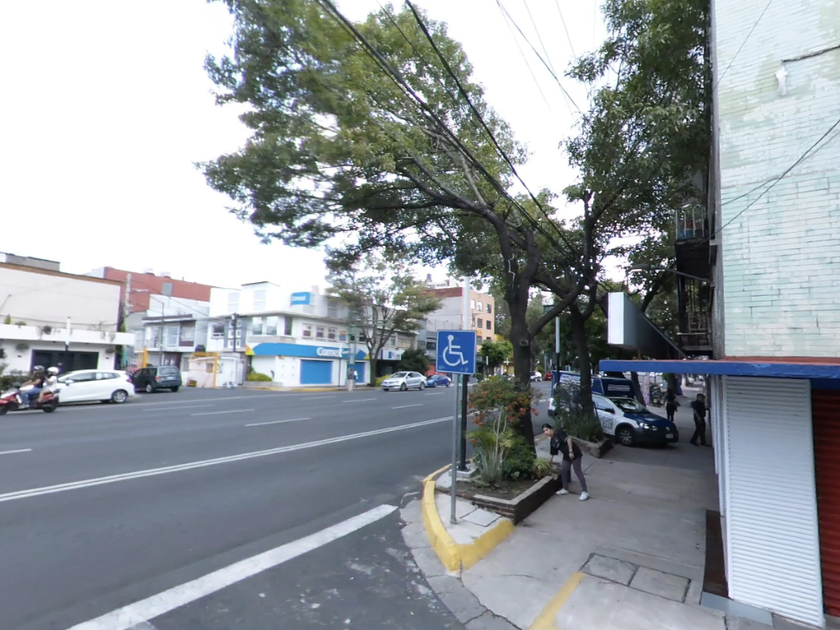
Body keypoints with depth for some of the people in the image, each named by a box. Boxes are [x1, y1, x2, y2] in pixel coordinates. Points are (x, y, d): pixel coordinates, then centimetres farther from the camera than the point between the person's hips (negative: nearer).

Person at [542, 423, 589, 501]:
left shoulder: (559, 432, -13)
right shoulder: (552, 441, 10)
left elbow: (568, 438, -21)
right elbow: (553, 453, 17)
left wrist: (571, 451, -24)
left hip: (574, 453, -8)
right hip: (566, 456, 8)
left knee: (578, 471, -5)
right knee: (563, 470, 8)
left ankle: (584, 492, 1)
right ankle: (565, 489, 22)